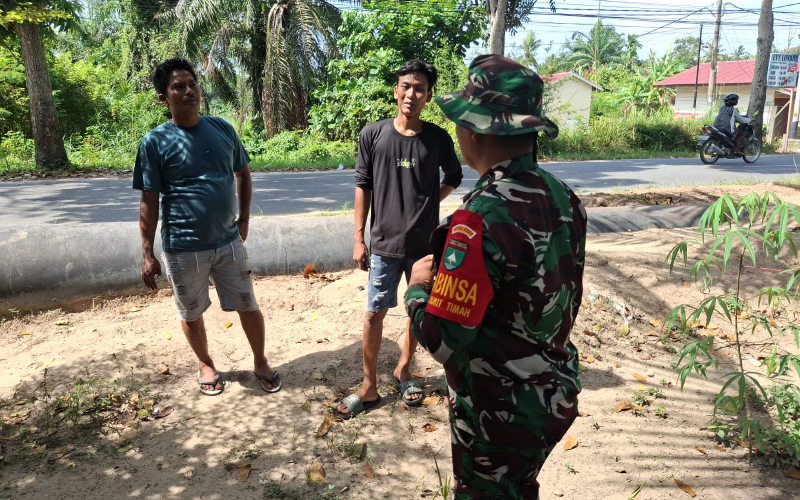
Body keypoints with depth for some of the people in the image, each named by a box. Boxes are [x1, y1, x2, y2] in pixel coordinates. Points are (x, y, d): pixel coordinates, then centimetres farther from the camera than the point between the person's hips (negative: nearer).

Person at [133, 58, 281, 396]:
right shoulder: (155, 142, -9)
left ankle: (261, 363, 33)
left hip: (229, 241, 3)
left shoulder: (222, 129, 1)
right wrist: (147, 254, -9)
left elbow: (243, 174, 14)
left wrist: (244, 219, 8)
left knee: (248, 306, 12)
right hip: (183, 249, -2)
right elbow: (149, 202, -7)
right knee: (191, 313, 15)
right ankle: (206, 364, 40)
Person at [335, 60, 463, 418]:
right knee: (375, 313, 4)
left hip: (425, 244, 1)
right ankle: (369, 387, 20)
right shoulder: (372, 135, -5)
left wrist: (427, 202, 2)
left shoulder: (438, 138, -3)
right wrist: (359, 238, -2)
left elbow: (454, 177, 15)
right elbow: (363, 186, 0)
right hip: (384, 243, -1)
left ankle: (403, 371, 37)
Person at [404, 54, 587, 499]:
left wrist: (420, 286, -9)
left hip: (500, 412, -7)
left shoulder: (482, 217, -29)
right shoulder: (563, 197, -3)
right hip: (556, 392, 7)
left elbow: (443, 340, -28)